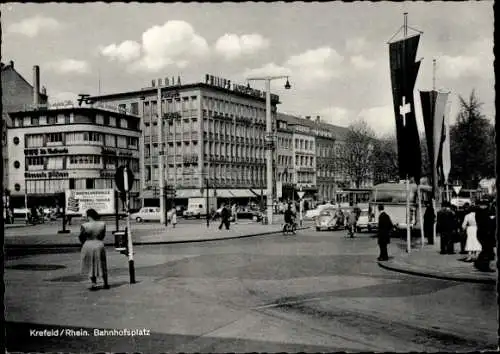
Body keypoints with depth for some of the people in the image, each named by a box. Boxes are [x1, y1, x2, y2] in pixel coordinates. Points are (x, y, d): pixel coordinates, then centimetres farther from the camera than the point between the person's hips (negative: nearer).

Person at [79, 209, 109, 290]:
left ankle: (94, 284, 8)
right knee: (102, 265, 15)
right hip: (99, 245, 3)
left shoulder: (84, 226, -13)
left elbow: (81, 237, -1)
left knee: (90, 266, 11)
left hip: (88, 246, -2)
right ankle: (106, 284, 21)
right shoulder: (102, 224, -4)